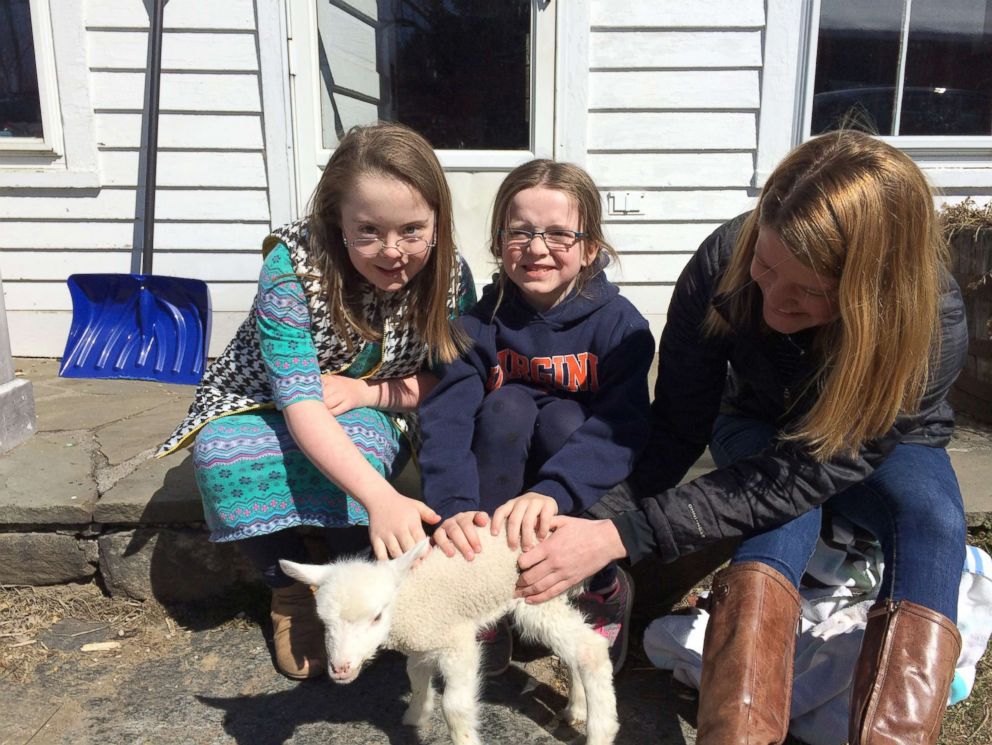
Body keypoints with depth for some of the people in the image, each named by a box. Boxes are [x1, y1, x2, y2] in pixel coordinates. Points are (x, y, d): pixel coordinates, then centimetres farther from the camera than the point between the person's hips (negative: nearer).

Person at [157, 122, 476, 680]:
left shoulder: (450, 275, -20)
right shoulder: (293, 265, -30)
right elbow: (299, 400, -38)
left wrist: (368, 391, -26)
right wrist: (381, 497, -53)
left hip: (375, 409, 1)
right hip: (272, 402, 0)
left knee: (360, 440, -34)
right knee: (221, 452, -31)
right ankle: (291, 590, -6)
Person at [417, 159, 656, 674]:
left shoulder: (618, 323, -13)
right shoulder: (479, 324, -9)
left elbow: (621, 428, -27)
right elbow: (446, 420, -23)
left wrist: (552, 493, -44)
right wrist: (455, 507, -41)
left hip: (585, 501, 0)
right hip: (494, 499, 1)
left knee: (561, 417, -28)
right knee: (507, 407, -25)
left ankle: (605, 592, -10)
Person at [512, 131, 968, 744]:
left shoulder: (935, 330, -36)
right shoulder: (725, 262, -32)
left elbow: (796, 476, -40)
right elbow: (675, 431, -25)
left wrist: (622, 534, -47)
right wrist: (598, 519, -41)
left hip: (888, 445, 0)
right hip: (760, 431, 0)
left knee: (932, 518, -33)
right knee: (786, 508, -34)